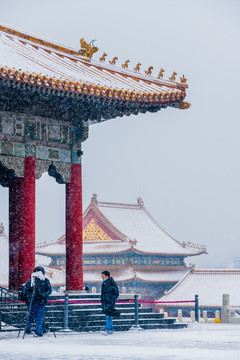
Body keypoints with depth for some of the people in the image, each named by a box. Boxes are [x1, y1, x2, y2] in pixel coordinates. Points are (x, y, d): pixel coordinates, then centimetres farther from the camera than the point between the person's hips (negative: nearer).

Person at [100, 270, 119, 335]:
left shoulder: (112, 284, -10)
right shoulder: (104, 283, 12)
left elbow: (116, 293, -8)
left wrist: (112, 300, -14)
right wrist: (102, 299, 14)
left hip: (110, 302, -8)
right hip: (105, 302, 8)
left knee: (108, 316, -12)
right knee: (107, 316, 10)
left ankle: (107, 330, -15)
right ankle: (111, 330, 17)